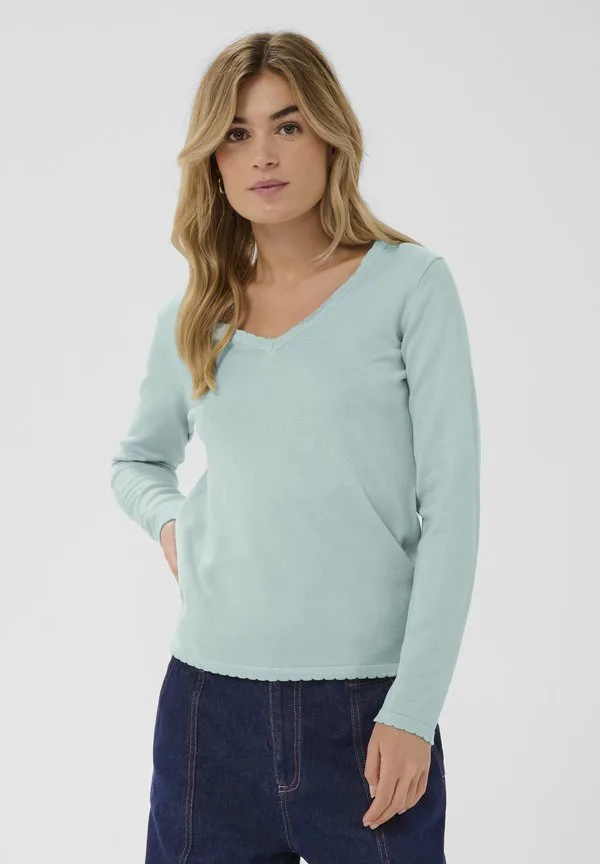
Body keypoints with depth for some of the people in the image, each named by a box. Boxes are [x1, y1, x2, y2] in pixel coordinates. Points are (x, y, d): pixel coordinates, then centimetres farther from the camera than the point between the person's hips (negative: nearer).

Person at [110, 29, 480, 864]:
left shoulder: (411, 284, -3)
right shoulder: (191, 317, 8)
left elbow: (451, 506, -6)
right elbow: (136, 460, 24)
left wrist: (413, 708, -11)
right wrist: (169, 517, 2)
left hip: (366, 704, -3)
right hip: (209, 700, 3)